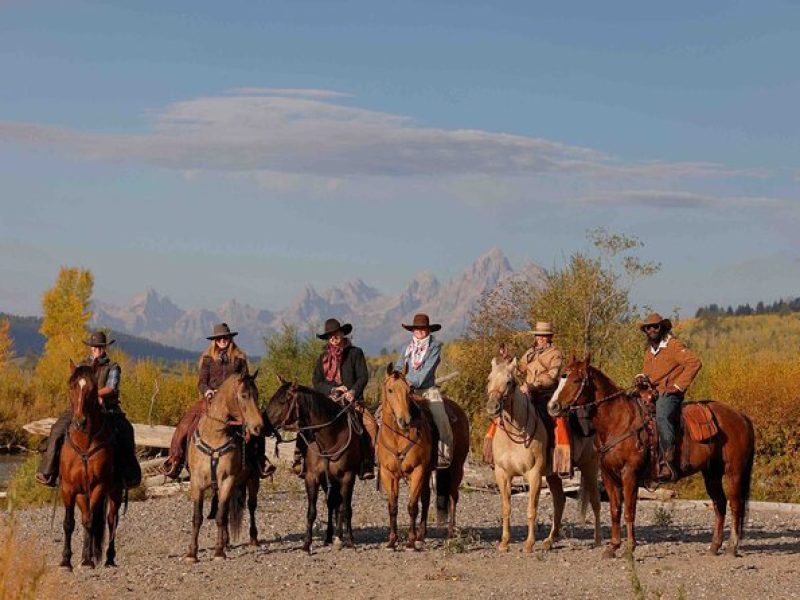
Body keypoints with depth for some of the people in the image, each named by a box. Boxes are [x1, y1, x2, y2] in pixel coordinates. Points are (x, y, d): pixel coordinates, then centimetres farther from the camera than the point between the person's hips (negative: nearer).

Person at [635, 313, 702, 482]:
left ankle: (668, 464, -44)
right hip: (651, 393, 9)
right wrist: (641, 379, 4)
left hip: (669, 394, -9)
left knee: (662, 415, -36)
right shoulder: (649, 351, 21)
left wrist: (678, 385, -15)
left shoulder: (674, 346, -3)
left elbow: (694, 362, -14)